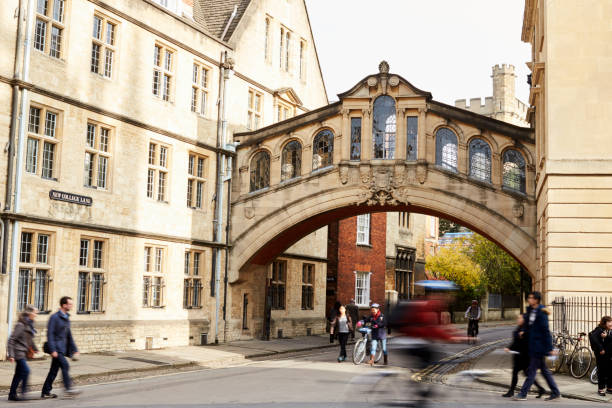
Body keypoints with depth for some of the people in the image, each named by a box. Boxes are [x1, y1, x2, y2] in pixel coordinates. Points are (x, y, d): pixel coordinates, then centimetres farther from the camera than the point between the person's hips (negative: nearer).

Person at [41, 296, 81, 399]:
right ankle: (68, 389, -13)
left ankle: (45, 392, 13)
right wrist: (53, 350, -22)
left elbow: (69, 335, 21)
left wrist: (74, 349, 17)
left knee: (54, 370, 8)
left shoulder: (66, 318, 15)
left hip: (62, 348, 8)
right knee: (65, 365, -15)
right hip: (56, 348, -8)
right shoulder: (54, 317, -10)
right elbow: (50, 334, -15)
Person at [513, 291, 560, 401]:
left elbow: (546, 331, -17)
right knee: (544, 370, 14)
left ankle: (523, 394, -1)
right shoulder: (530, 310, 11)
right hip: (533, 345, 9)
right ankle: (555, 392, 21)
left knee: (532, 370, -4)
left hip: (539, 346, -9)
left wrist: (550, 348, -17)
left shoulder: (541, 313, -15)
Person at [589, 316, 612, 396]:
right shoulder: (599, 330, -9)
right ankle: (600, 389, 8)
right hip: (601, 354, -5)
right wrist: (600, 349, -22)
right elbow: (593, 338, -23)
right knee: (602, 371, 0)